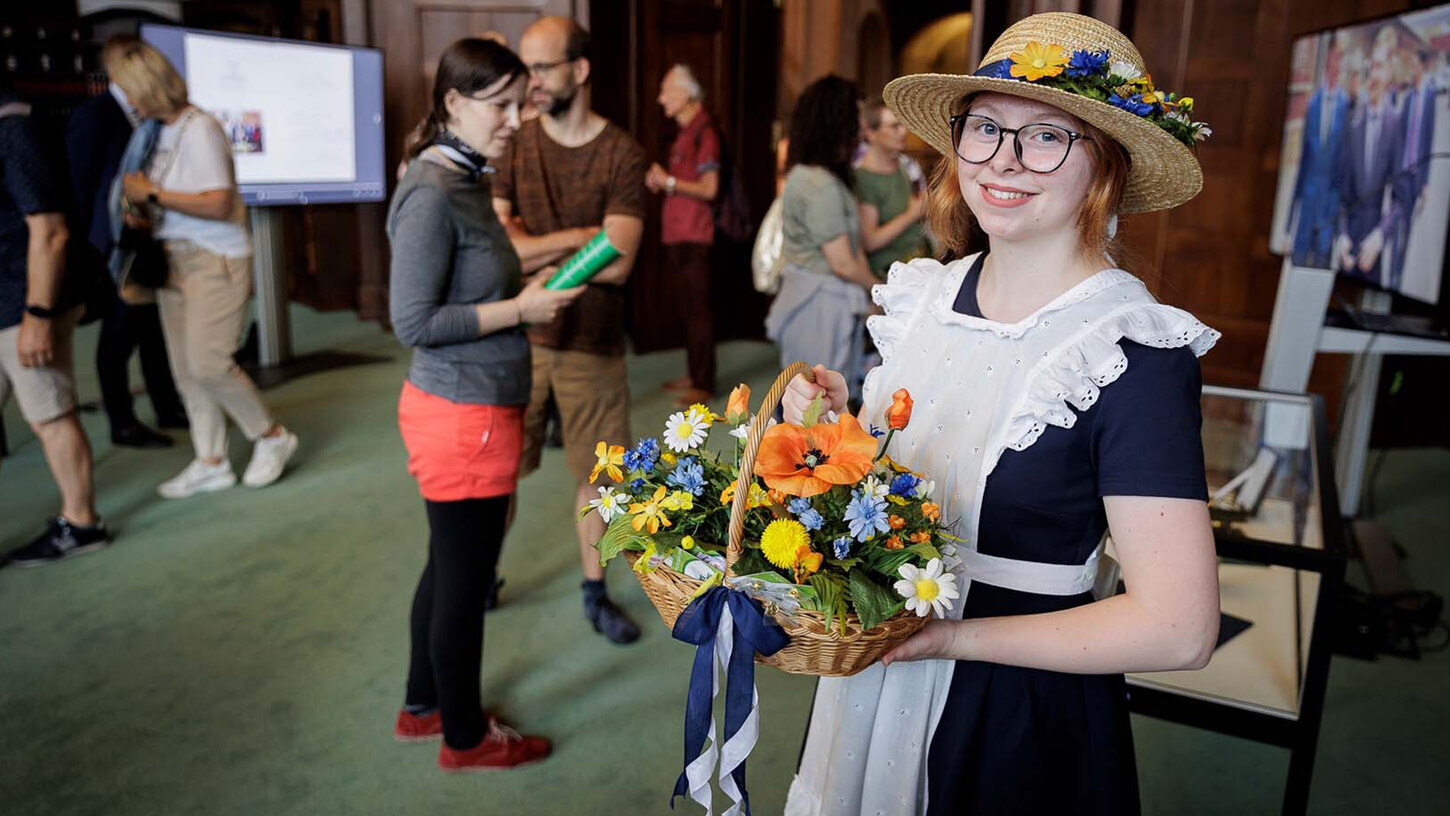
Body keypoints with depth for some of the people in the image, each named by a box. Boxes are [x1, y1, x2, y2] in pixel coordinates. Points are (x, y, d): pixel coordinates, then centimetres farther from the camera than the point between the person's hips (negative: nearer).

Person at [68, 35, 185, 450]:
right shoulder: (94, 115, -10)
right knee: (120, 336, 3)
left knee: (157, 330, 14)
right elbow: (81, 183, -8)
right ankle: (122, 424, 13)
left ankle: (169, 408, 25)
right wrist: (93, 249, -7)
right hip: (118, 248, -6)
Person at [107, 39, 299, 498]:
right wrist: (142, 215, 1)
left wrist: (152, 194, -15)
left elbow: (218, 204, -20)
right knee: (185, 370, 8)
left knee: (208, 362, -13)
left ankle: (271, 438, 6)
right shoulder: (155, 131, 10)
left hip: (215, 261, -8)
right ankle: (211, 463, 16)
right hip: (172, 258, 8)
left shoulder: (199, 129, -13)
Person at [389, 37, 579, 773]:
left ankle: (424, 707, 40)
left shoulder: (467, 184, 9)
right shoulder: (432, 196, -19)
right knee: (465, 579, 6)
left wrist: (528, 289, 4)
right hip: (464, 417, -10)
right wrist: (521, 308, -17)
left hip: (473, 407, 10)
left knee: (449, 567, 21)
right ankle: (465, 737, 26)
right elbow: (414, 321, -21)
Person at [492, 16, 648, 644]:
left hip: (592, 343, -1)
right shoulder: (513, 144, -1)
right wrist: (581, 236, -15)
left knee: (596, 474, 11)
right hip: (518, 338, 1)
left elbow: (616, 264, -17)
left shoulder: (621, 155, -6)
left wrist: (530, 245, -13)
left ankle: (595, 594, 30)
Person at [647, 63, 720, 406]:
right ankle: (694, 374, 23)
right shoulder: (685, 132, 17)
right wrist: (660, 182, 10)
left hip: (694, 236, -9)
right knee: (687, 309, 14)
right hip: (678, 234, 9)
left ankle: (704, 384, 1)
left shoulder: (703, 131, -12)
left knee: (698, 310, -5)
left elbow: (709, 188, -17)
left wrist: (669, 181, -13)